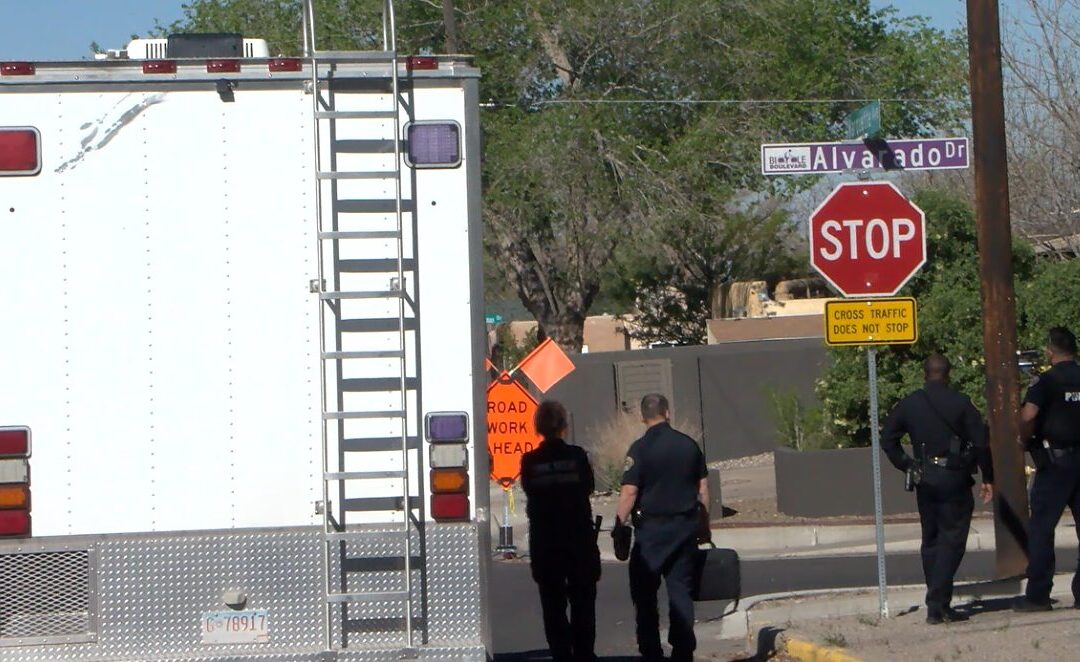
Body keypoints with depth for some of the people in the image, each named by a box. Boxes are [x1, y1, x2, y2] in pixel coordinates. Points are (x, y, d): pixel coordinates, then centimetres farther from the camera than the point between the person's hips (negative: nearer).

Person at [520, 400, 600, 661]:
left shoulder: (530, 461, -8)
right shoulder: (576, 455, -9)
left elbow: (528, 491, 3)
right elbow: (588, 486, 4)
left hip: (545, 540, 0)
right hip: (579, 535, 0)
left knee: (553, 601, 6)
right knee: (582, 600, 11)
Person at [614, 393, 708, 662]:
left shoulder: (640, 448, -11)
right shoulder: (689, 445, 5)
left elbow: (630, 491, -15)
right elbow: (703, 488, 10)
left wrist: (619, 525, -7)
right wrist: (703, 524, 20)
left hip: (652, 528, -4)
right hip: (685, 526, 4)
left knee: (644, 591, 5)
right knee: (680, 590, 9)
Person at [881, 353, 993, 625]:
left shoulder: (909, 404, 5)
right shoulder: (960, 403, -6)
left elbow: (887, 439, 6)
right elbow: (981, 442, -9)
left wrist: (907, 466, 10)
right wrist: (987, 478, -2)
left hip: (924, 480, 4)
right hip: (954, 480, -4)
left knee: (931, 541, 13)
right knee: (952, 541, -3)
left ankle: (937, 604, 14)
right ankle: (938, 604, -14)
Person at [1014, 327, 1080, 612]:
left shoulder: (1046, 382, -9)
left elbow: (1027, 417, -22)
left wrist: (1026, 438, -4)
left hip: (1055, 462, -5)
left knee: (1041, 529, 0)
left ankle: (1037, 595, -2)